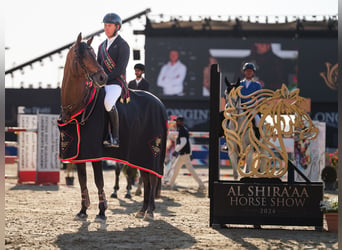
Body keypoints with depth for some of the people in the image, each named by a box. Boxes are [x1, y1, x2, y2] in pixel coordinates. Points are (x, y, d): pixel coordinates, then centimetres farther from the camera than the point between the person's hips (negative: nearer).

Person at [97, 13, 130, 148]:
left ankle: (115, 138, -28)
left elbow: (120, 69, -14)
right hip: (102, 84, 8)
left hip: (116, 83, -8)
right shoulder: (102, 46, 19)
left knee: (108, 103, -35)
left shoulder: (123, 45, -5)